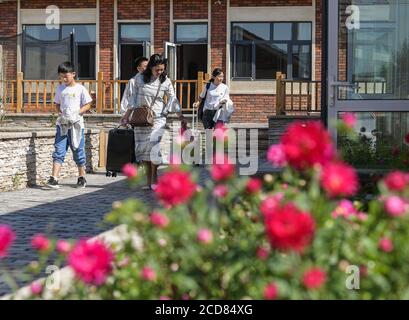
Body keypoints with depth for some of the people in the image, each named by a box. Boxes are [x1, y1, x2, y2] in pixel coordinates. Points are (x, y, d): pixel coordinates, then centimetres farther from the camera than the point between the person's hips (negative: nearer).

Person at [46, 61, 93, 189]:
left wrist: (76, 113, -16)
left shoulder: (80, 89, -3)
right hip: (62, 124, 3)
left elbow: (88, 105, -3)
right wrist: (60, 113, -2)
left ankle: (82, 177, 21)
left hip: (76, 124, -3)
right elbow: (57, 104, 17)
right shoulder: (60, 89, 9)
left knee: (78, 151, 7)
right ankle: (54, 178, -10)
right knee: (59, 151, -5)